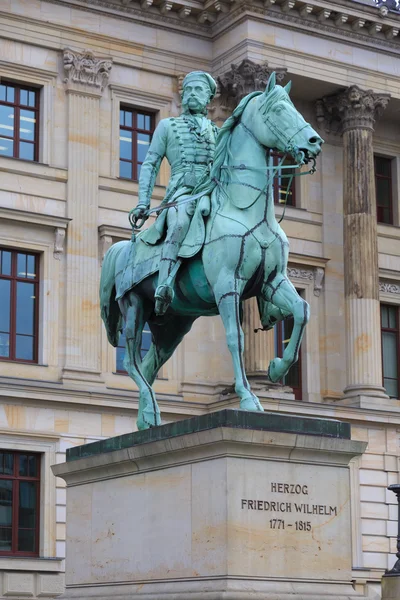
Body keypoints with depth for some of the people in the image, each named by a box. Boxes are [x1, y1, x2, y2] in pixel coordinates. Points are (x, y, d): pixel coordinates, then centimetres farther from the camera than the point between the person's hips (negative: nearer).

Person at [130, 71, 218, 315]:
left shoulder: (219, 133, 29)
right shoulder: (168, 126, 22)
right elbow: (150, 165, 18)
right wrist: (143, 201, 6)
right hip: (182, 193, -4)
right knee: (180, 223, -39)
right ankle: (164, 288, -53)